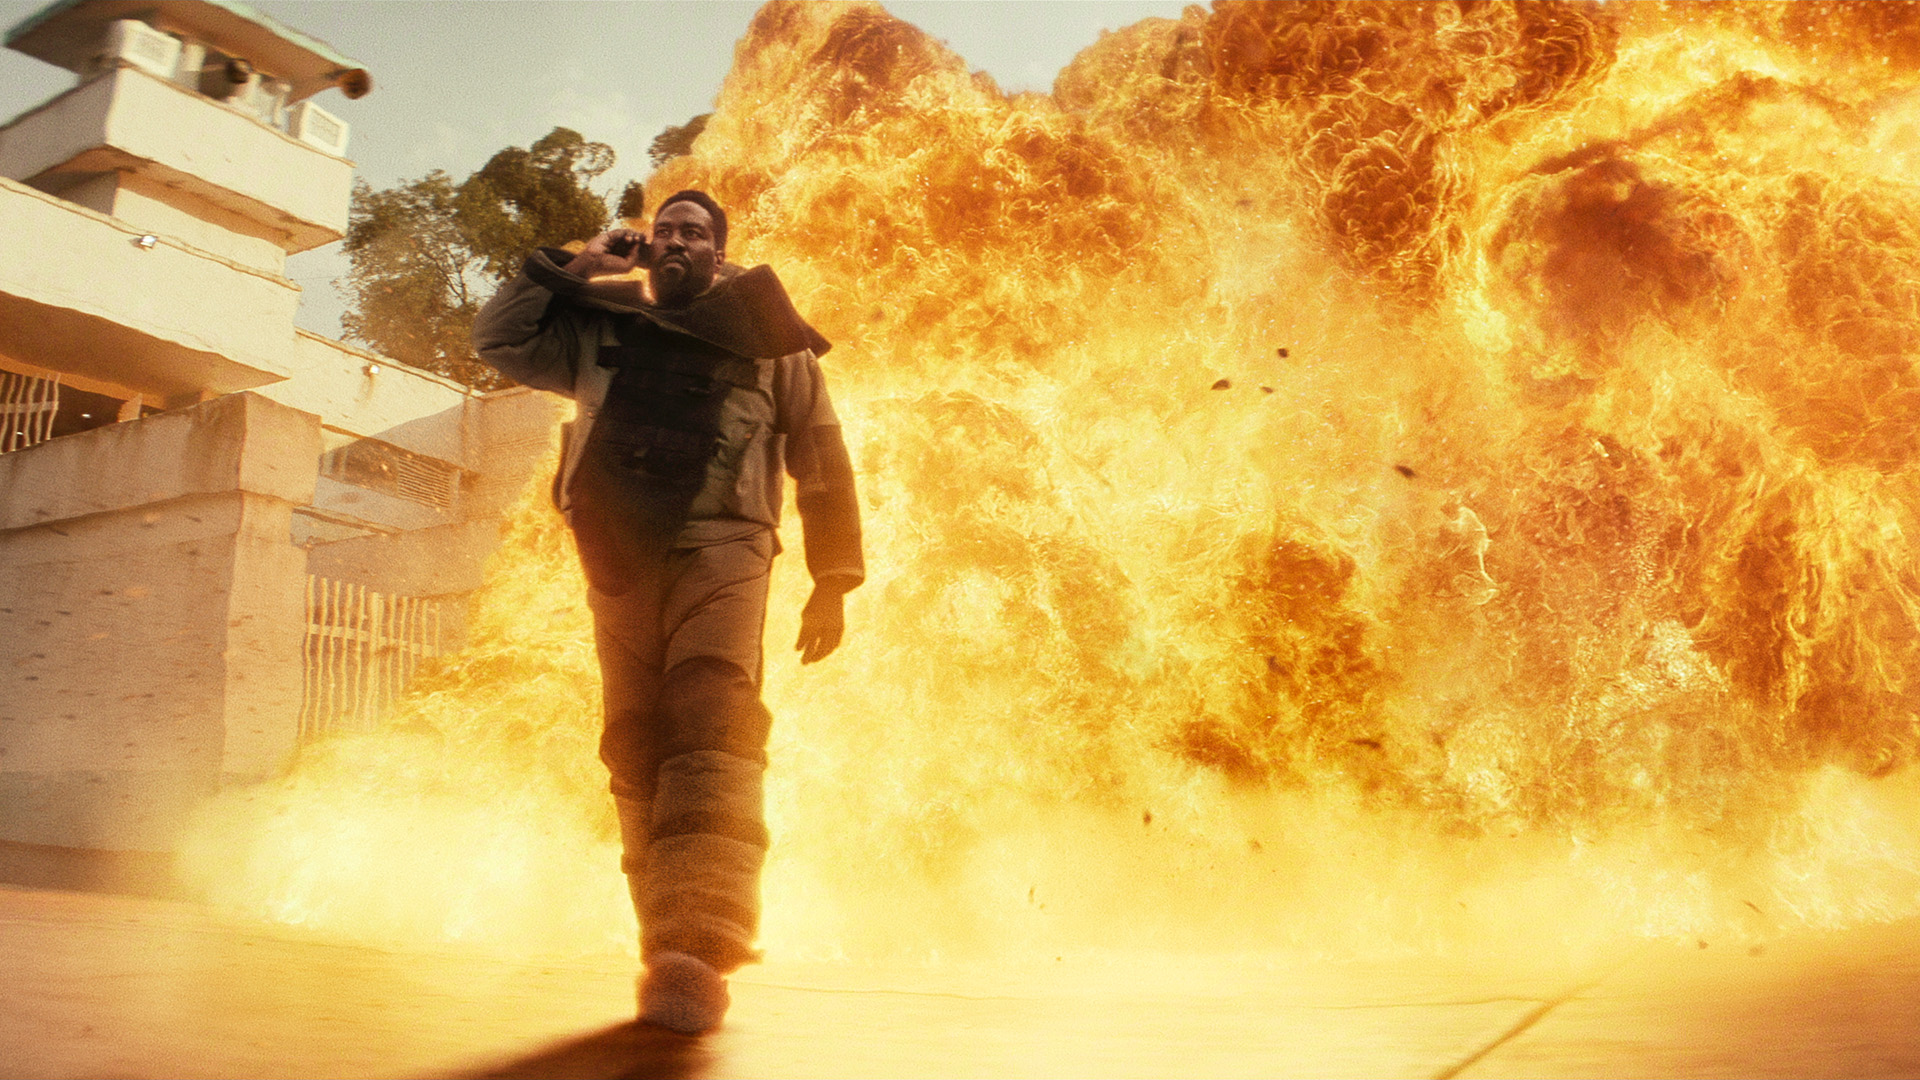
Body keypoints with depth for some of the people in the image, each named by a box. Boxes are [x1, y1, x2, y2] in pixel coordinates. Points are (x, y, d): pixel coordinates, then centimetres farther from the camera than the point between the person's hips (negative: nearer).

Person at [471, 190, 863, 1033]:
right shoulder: (601, 333, 27)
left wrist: (834, 582, 5)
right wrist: (575, 267, 19)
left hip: (721, 553, -3)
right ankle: (668, 948, 0)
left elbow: (822, 465, 14)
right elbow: (498, 339, 25)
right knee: (638, 752, -4)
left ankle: (696, 954, -30)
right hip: (619, 563, 4)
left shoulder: (768, 339, 18)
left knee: (712, 735, -21)